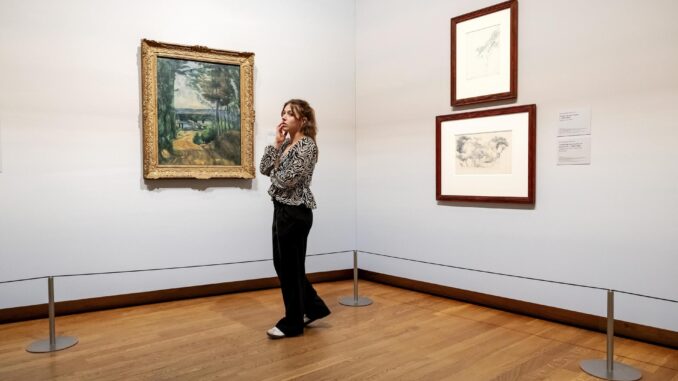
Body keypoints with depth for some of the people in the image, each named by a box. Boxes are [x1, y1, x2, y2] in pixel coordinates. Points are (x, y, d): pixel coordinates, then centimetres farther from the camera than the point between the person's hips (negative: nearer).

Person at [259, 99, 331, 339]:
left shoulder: (307, 145, -14)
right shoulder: (286, 143, 14)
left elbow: (288, 178, -22)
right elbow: (264, 169, 8)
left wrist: (274, 175, -1)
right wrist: (276, 143, 1)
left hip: (296, 211, -10)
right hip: (282, 209, 10)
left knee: (291, 266, 1)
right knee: (282, 264, 16)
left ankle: (293, 323, 18)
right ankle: (314, 307, 31)